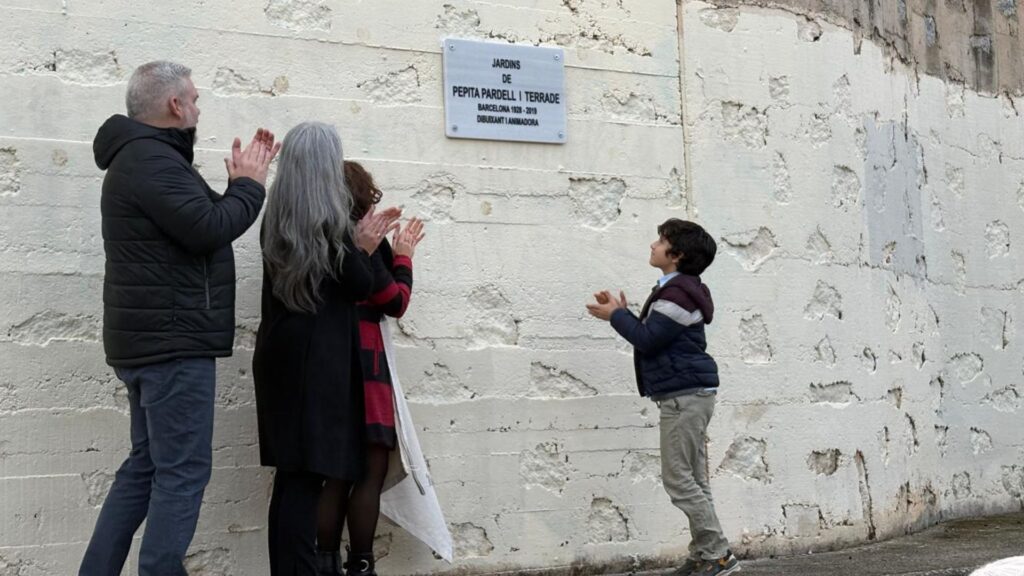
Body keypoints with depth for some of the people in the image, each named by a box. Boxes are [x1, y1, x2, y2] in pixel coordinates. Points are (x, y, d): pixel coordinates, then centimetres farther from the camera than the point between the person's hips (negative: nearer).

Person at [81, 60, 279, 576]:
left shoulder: (140, 156, 19)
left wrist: (239, 183, 9)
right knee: (183, 473, -8)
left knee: (146, 466, 16)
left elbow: (199, 221, 18)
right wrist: (249, 185, -7)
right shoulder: (151, 159, -16)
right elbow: (210, 229, -23)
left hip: (152, 340, 11)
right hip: (173, 341, -11)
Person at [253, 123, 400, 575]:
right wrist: (362, 248, 8)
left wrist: (357, 242, 17)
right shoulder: (328, 216, -11)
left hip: (280, 352, 7)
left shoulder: (277, 216, 10)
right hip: (318, 357, -7)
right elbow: (360, 287, -9)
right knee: (307, 473, -6)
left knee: (292, 473, 10)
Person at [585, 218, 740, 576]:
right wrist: (622, 313, 13)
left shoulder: (678, 293, -15)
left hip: (685, 395, -11)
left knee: (678, 479, -10)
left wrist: (616, 315, -5)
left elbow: (648, 339, -18)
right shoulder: (675, 289, 21)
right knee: (691, 479, 10)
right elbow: (653, 337, 21)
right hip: (686, 396, 11)